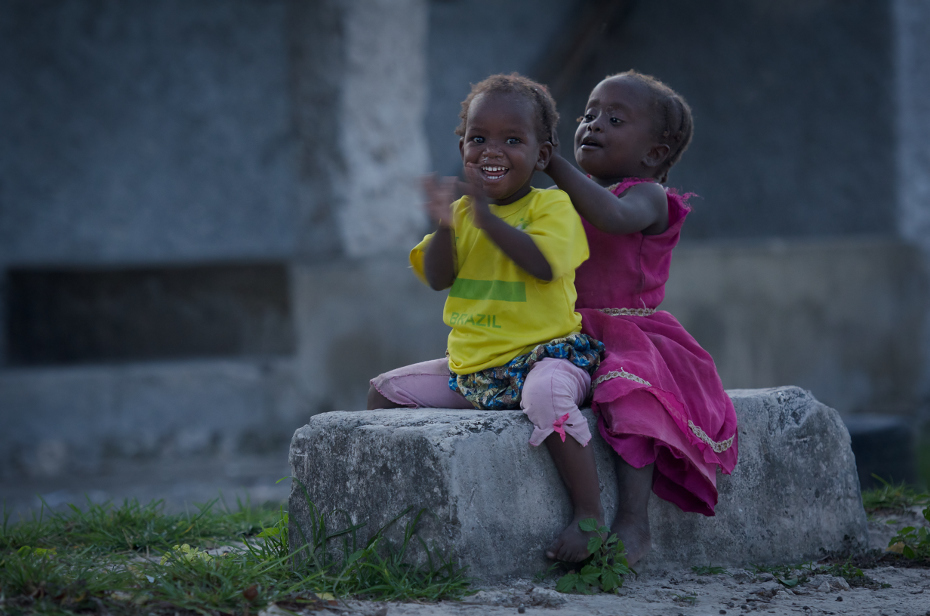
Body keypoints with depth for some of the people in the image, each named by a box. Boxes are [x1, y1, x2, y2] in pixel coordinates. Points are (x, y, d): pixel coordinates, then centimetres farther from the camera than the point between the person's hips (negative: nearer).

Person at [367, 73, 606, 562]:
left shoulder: (552, 205, -7)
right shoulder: (463, 209, 11)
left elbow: (544, 264, -25)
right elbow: (436, 278, 0)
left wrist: (487, 218, -29)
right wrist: (443, 226, -18)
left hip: (543, 352, -7)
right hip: (470, 367, 7)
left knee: (548, 394, -40)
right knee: (385, 391, 10)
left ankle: (590, 515, -35)